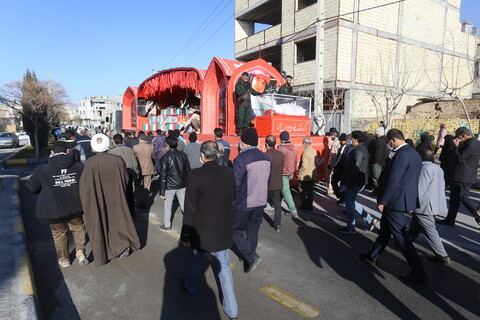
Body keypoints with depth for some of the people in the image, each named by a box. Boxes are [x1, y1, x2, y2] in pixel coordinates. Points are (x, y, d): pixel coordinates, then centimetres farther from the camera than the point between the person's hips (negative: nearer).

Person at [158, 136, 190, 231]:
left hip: (170, 186, -4)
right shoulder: (183, 155, -1)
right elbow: (188, 170, 4)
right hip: (182, 185, 4)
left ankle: (167, 225, 22)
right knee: (184, 204, 13)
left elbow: (163, 175, -13)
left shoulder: (166, 157, -13)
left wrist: (162, 191, -9)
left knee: (167, 205, 12)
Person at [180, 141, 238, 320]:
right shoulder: (229, 173, -9)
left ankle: (191, 287, 50)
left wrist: (185, 235, -8)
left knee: (195, 261, 24)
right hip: (223, 231, 3)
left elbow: (190, 209, -18)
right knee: (224, 267, 14)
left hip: (200, 231, -2)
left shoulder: (195, 175, -21)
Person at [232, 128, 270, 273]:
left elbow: (235, 184, -19)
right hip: (261, 202, 7)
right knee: (253, 232, 18)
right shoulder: (265, 158, 3)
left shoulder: (241, 159, -19)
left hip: (244, 204, -6)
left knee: (236, 230, 10)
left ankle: (252, 256, 0)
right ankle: (248, 258, 31)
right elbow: (267, 180, 11)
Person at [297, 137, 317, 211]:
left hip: (305, 176, -7)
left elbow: (304, 166, -26)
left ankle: (304, 205, 15)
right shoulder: (314, 151, 4)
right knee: (310, 191, 15)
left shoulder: (305, 152, -21)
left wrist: (298, 173, -14)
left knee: (302, 191, 9)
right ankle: (310, 205, 22)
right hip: (313, 175, 7)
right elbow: (316, 163, 11)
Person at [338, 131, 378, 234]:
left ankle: (350, 228, 15)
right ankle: (370, 220, 22)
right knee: (351, 202, 21)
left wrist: (348, 183, -20)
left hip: (355, 182, -10)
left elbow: (354, 168, -24)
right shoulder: (363, 149, 12)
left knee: (349, 204, 3)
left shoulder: (358, 151, -20)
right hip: (360, 181, 10)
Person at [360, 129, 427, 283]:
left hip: (395, 201, -11)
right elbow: (412, 179, 14)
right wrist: (411, 202, 20)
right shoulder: (414, 153, 9)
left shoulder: (401, 154, -22)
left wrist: (382, 201, -16)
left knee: (401, 236, -1)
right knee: (385, 228, 21)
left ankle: (418, 273, 7)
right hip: (406, 199, 11)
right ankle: (373, 256, 36)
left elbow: (393, 180, -24)